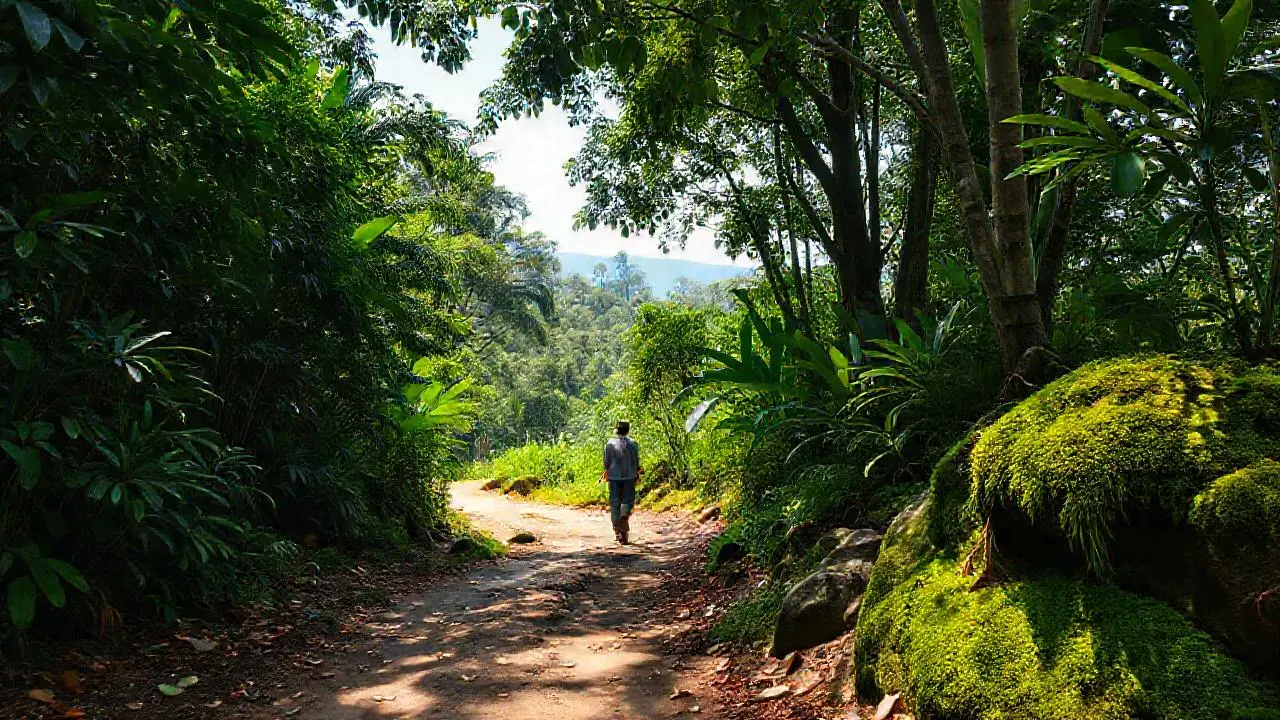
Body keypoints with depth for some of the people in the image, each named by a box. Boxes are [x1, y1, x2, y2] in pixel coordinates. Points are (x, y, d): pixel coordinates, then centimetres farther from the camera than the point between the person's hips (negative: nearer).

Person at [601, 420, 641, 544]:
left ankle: (618, 530, 3)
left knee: (615, 502, 6)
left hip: (614, 477, 0)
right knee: (628, 499, 12)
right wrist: (637, 473, 15)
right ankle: (625, 515, -20)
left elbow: (606, 461, -1)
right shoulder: (632, 444, -2)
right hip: (629, 477, 0)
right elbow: (636, 461, 0)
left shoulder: (610, 443, -4)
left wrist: (606, 472, 17)